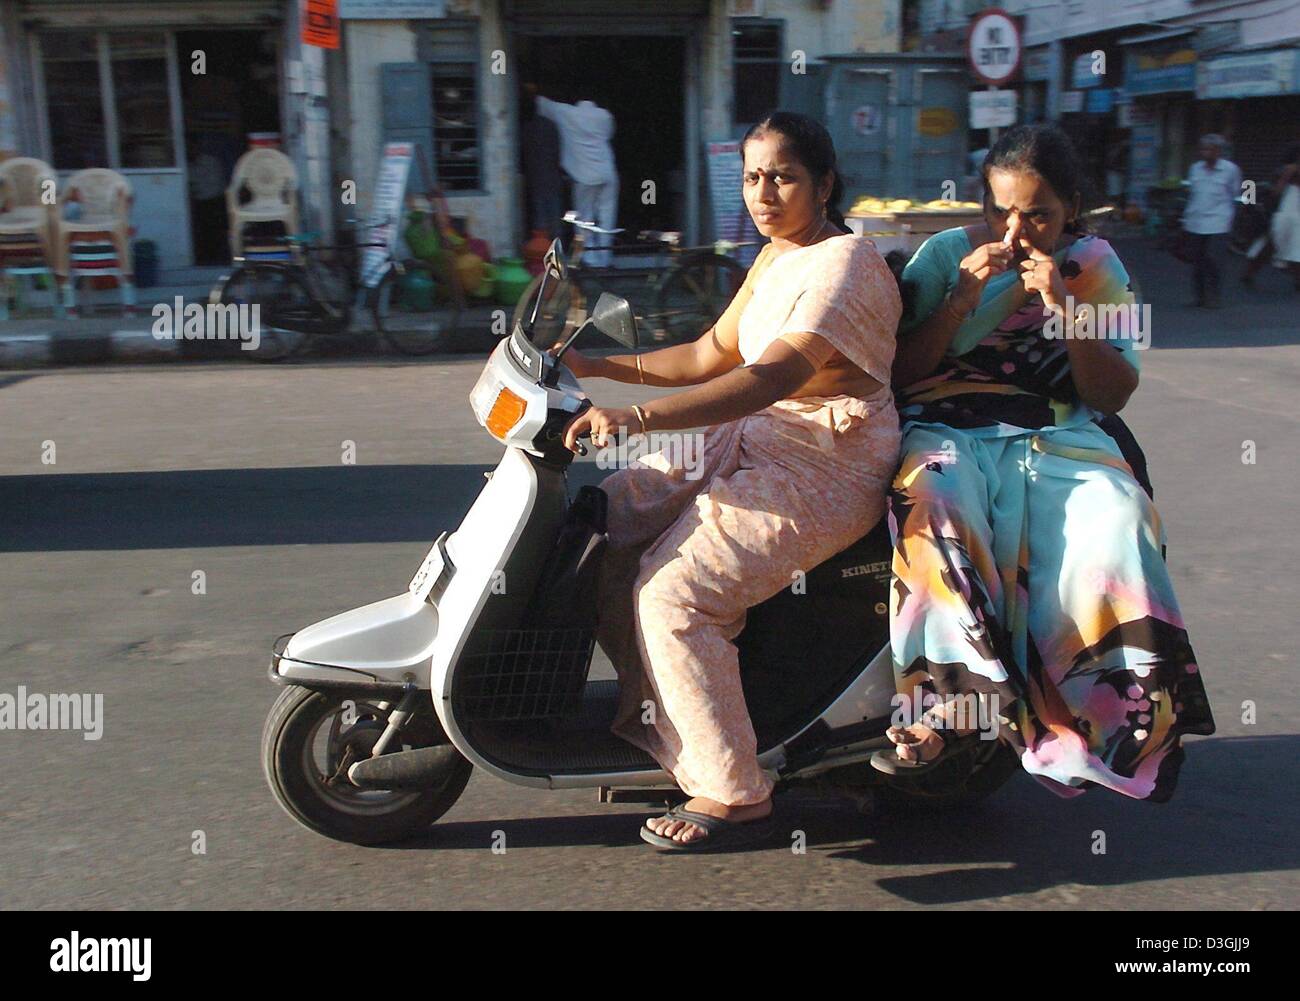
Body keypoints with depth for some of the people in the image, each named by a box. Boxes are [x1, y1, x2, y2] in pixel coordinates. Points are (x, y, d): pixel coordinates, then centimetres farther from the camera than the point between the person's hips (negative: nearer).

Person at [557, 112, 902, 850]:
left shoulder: (844, 262, -15)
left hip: (828, 465, -10)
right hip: (753, 441, 10)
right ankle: (654, 706, 15)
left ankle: (733, 795, -9)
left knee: (672, 593, -22)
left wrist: (637, 419, -38)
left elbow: (773, 375, -30)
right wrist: (600, 368, 7)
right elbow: (711, 356, 18)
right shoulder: (776, 259, 16)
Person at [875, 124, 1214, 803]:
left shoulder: (1094, 267, 12)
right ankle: (949, 703, -32)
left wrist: (1064, 308, -9)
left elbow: (1111, 395, 5)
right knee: (934, 510, -36)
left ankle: (1111, 709, -24)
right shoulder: (945, 254, 10)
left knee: (1116, 519, -31)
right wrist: (963, 298, -8)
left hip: (1056, 438, 1)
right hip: (946, 432, -1)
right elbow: (897, 374, 4)